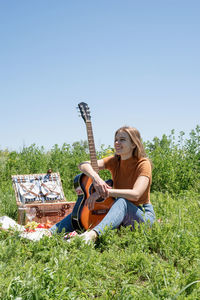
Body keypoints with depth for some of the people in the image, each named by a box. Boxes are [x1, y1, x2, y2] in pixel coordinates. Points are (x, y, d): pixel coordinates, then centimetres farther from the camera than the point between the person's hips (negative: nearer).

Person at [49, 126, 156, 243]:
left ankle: (94, 234, -57)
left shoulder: (143, 164, -14)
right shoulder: (114, 161, 1)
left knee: (121, 201, -37)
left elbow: (135, 194, -31)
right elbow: (83, 165, -14)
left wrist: (104, 192, -36)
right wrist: (95, 177, -37)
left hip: (144, 215, -6)